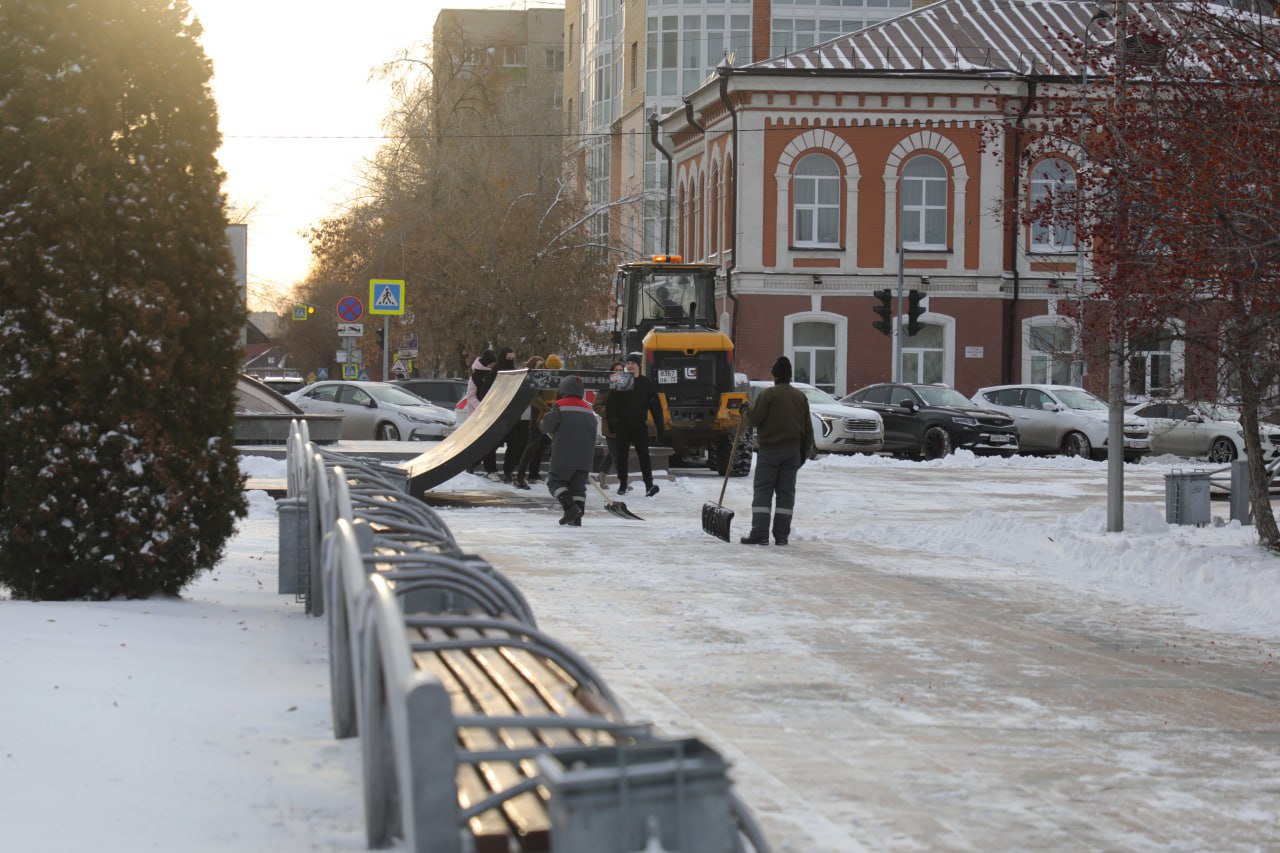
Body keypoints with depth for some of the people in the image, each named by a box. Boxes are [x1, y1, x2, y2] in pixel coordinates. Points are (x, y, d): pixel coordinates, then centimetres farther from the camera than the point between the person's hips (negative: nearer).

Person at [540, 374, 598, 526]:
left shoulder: (560, 406, -5)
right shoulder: (588, 409, 14)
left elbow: (549, 425, -11)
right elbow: (595, 427, 17)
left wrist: (542, 425, 13)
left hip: (563, 456, -5)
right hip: (584, 458, 5)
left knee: (555, 481, 5)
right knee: (578, 485, 10)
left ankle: (570, 507, -15)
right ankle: (577, 516, 0)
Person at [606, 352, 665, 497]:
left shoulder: (646, 383, 3)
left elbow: (656, 406, 3)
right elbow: (610, 404, 0)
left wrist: (659, 427, -1)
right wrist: (611, 422, -13)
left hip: (640, 426, -1)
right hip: (622, 426, 2)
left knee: (643, 455, -12)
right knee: (621, 456, 7)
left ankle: (649, 485, -20)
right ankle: (622, 485, 18)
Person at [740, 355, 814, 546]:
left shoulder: (768, 394, -10)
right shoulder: (800, 397, 9)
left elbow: (755, 419, -11)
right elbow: (807, 428, 11)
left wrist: (746, 412, 11)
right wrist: (804, 452, 18)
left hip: (769, 450, -5)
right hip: (792, 451, 5)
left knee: (763, 491, -1)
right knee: (786, 492, 7)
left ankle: (759, 534, -8)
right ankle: (782, 535, 6)